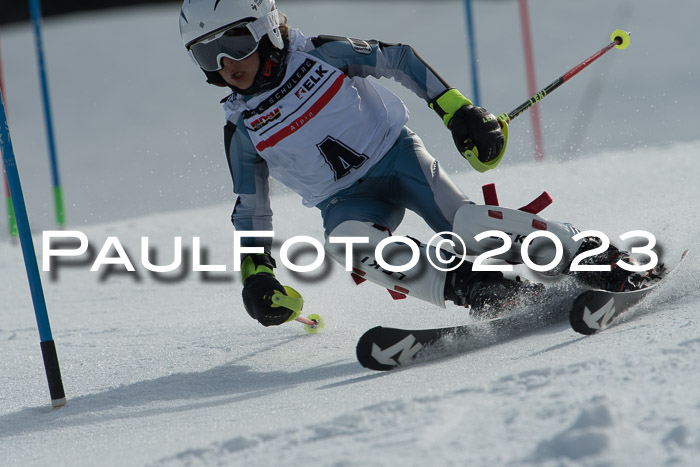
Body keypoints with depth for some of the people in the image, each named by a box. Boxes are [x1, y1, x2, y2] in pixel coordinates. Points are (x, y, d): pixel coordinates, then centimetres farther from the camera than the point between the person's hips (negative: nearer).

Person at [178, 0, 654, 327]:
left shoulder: (322, 55, -9)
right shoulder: (241, 130, -1)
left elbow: (398, 60, 0)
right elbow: (250, 210, 10)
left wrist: (458, 111, -7)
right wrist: (256, 272, 0)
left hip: (395, 152, -2)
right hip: (346, 199, 2)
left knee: (461, 223, -26)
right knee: (347, 240, -32)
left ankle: (590, 255, -17)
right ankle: (478, 290, -36)